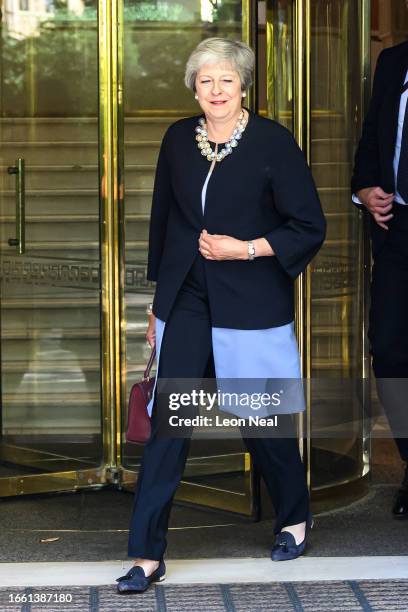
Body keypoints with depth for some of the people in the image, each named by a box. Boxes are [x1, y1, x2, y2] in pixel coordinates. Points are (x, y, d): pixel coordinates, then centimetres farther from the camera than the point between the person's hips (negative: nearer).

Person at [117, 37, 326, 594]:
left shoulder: (273, 143, -8)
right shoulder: (178, 140, 5)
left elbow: (310, 228, -6)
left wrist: (245, 248, -16)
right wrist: (160, 300, 17)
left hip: (252, 306, -3)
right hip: (186, 302, 3)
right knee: (167, 424, -2)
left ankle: (295, 517, 35)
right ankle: (148, 555, 2)